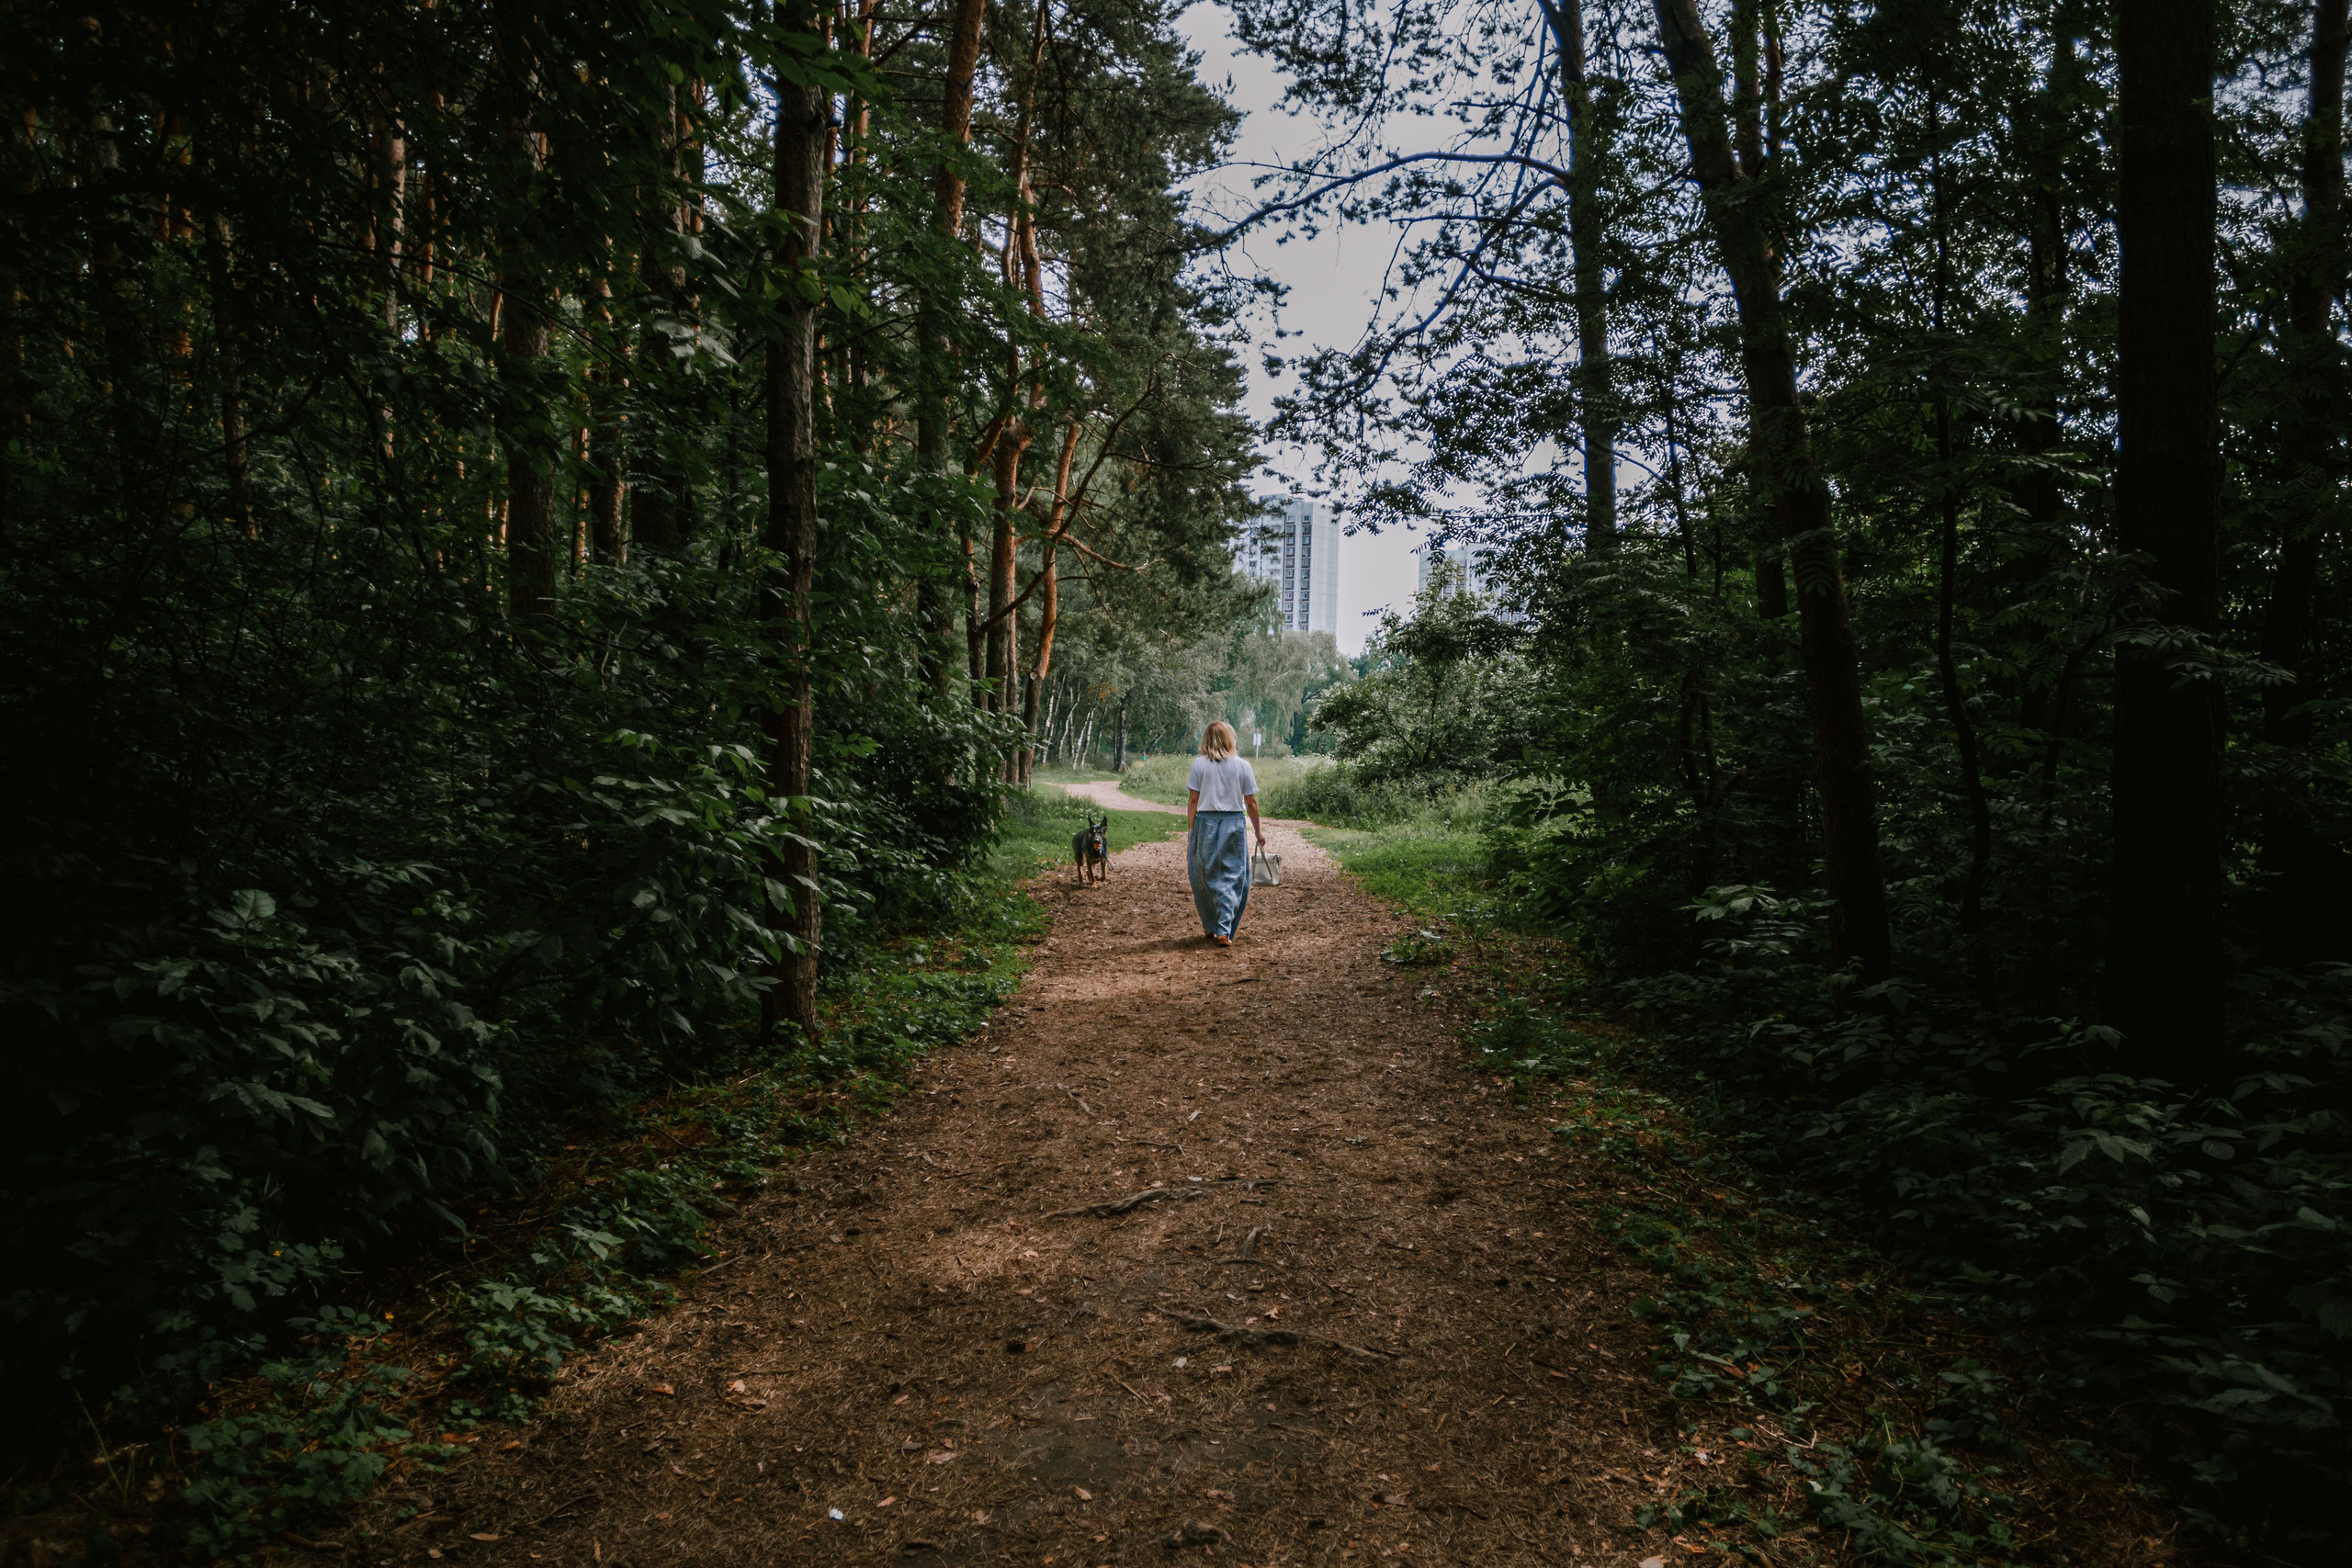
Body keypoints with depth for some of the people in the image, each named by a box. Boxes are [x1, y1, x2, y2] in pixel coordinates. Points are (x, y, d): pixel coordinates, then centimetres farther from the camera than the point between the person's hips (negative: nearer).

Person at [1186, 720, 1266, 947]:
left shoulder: (1199, 764, -2)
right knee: (1232, 877, 5)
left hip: (1205, 823, 0)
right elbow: (1251, 803, 4)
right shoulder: (1242, 765, 0)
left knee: (1205, 877, 14)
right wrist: (1258, 831, 15)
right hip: (1233, 824, 0)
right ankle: (1224, 931, -4)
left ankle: (1211, 927, 26)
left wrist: (1191, 831, 2)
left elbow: (1193, 801, -3)